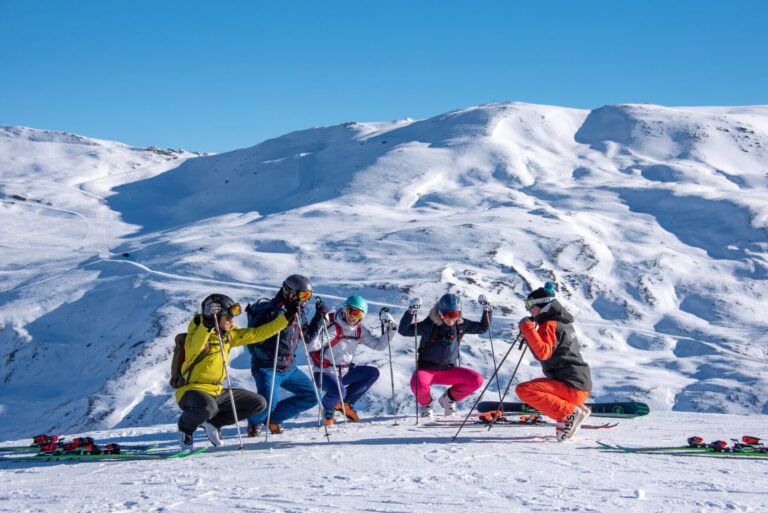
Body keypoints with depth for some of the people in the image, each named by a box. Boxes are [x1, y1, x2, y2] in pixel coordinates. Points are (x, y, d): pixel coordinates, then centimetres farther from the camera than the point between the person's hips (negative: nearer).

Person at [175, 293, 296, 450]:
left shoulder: (229, 335, 8)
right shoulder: (198, 333, -14)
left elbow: (256, 334, 11)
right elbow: (192, 347, -37)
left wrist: (285, 318, 9)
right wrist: (206, 326, -50)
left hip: (216, 392, 8)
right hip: (192, 390, -8)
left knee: (259, 403, 7)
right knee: (207, 407, -42)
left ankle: (213, 422, 13)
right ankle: (186, 428, -6)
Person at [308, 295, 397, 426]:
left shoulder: (359, 330, 4)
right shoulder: (331, 326, -19)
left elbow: (379, 345, 7)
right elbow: (313, 346, -29)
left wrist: (389, 331, -7)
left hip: (345, 372, 7)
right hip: (326, 373, -7)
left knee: (373, 373, 3)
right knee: (338, 391, -35)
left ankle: (345, 402, 6)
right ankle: (328, 409, 4)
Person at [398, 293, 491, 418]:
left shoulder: (461, 324, -2)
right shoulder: (429, 325, -16)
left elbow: (482, 328, 12)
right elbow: (403, 330, -20)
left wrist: (487, 311, -2)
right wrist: (411, 312, -34)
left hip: (449, 370, 4)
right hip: (426, 369, -4)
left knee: (476, 380, -16)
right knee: (418, 385, -38)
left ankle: (448, 398, 9)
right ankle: (426, 404, 1)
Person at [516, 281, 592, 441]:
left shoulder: (550, 325, -13)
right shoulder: (561, 321, 18)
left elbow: (543, 353, -30)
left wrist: (528, 327, -26)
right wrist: (531, 329, 24)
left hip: (572, 387, -10)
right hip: (581, 383, 10)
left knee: (524, 390, -21)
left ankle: (570, 413, -18)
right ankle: (578, 410, 13)